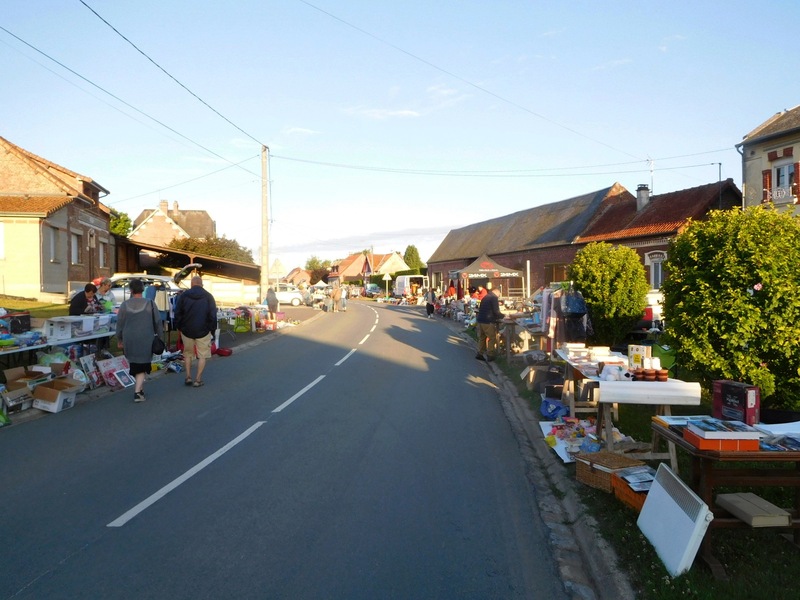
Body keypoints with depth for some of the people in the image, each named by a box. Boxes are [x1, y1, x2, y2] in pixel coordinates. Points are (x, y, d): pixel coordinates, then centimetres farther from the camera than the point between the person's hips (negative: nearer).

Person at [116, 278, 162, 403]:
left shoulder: (125, 305, 0)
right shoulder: (150, 304, -4)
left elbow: (119, 324, 5)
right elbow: (158, 322, -1)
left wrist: (119, 340, 16)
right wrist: (159, 337, 11)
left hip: (129, 341, 2)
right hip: (146, 341, -2)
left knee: (134, 365, 16)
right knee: (142, 366, 2)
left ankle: (140, 388, 25)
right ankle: (137, 391, -9)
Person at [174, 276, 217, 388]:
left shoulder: (183, 295, 1)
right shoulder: (208, 296, -2)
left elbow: (177, 313, 2)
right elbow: (213, 315, -3)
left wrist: (179, 327, 12)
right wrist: (213, 329, 4)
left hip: (186, 330, 2)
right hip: (203, 331, -2)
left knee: (188, 353, 18)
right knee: (202, 355, 7)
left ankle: (188, 377, 14)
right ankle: (198, 379, 4)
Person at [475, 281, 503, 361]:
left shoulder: (485, 297, 16)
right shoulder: (494, 298, -8)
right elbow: (496, 311, -14)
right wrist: (502, 316, 2)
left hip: (480, 320, 8)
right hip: (488, 322, -8)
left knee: (481, 338, 15)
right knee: (492, 339, 2)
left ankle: (480, 353, 17)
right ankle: (490, 355, 2)